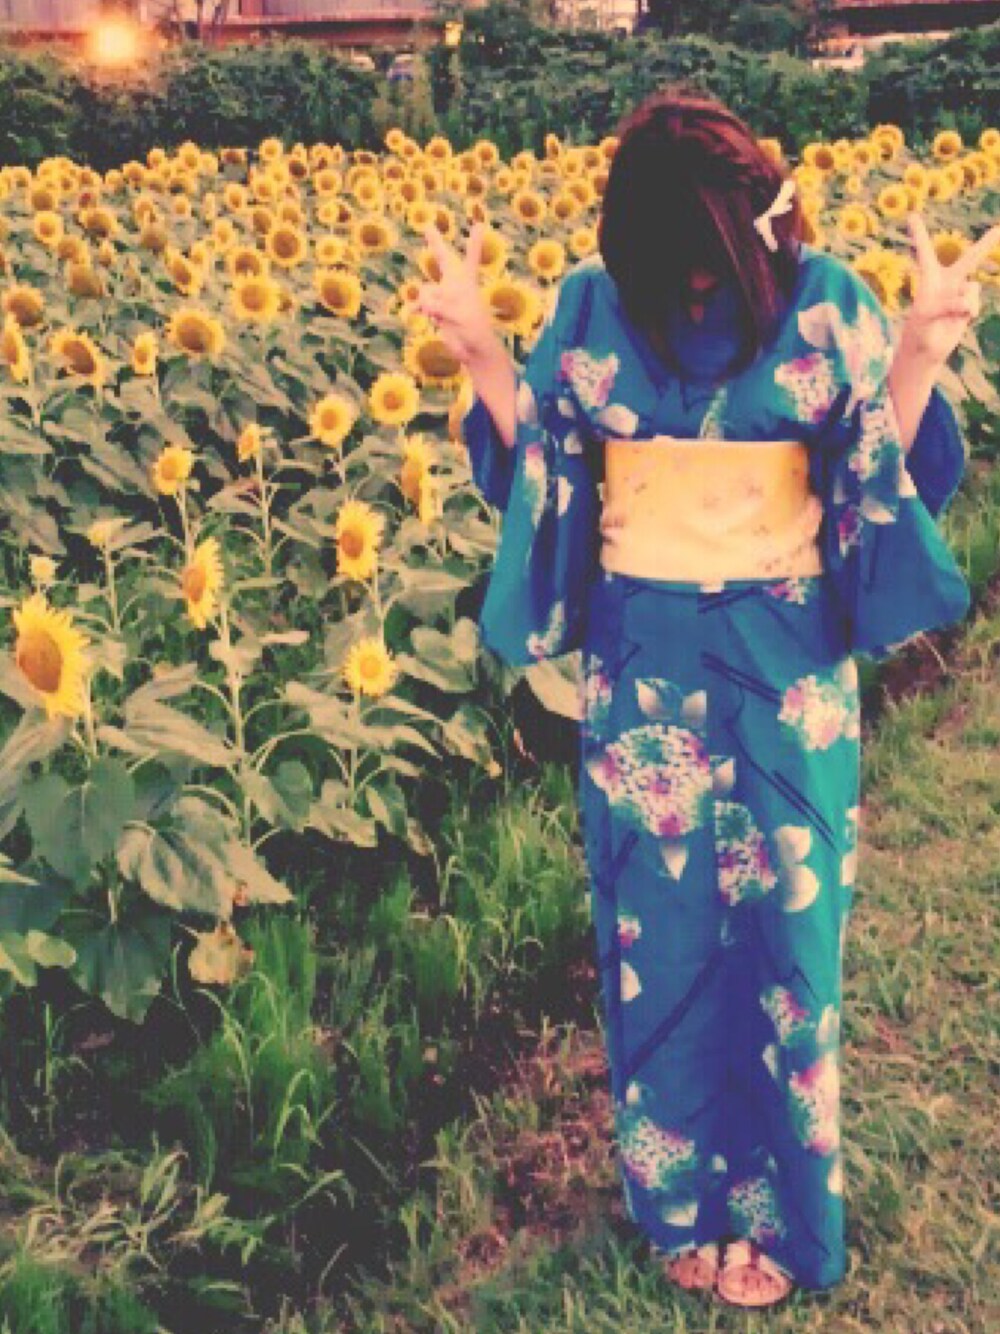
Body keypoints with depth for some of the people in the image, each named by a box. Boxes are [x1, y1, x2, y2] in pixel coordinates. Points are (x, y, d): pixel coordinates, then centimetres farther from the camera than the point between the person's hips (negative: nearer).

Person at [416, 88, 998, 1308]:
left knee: (781, 933, 8)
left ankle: (774, 1206, 28)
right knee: (661, 932, 11)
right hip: (642, 668, 1)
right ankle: (684, 1200, 31)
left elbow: (889, 473, -5)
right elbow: (535, 470, 1)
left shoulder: (825, 299, -7)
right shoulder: (593, 305, -4)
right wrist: (485, 357, -13)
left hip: (786, 670, -1)